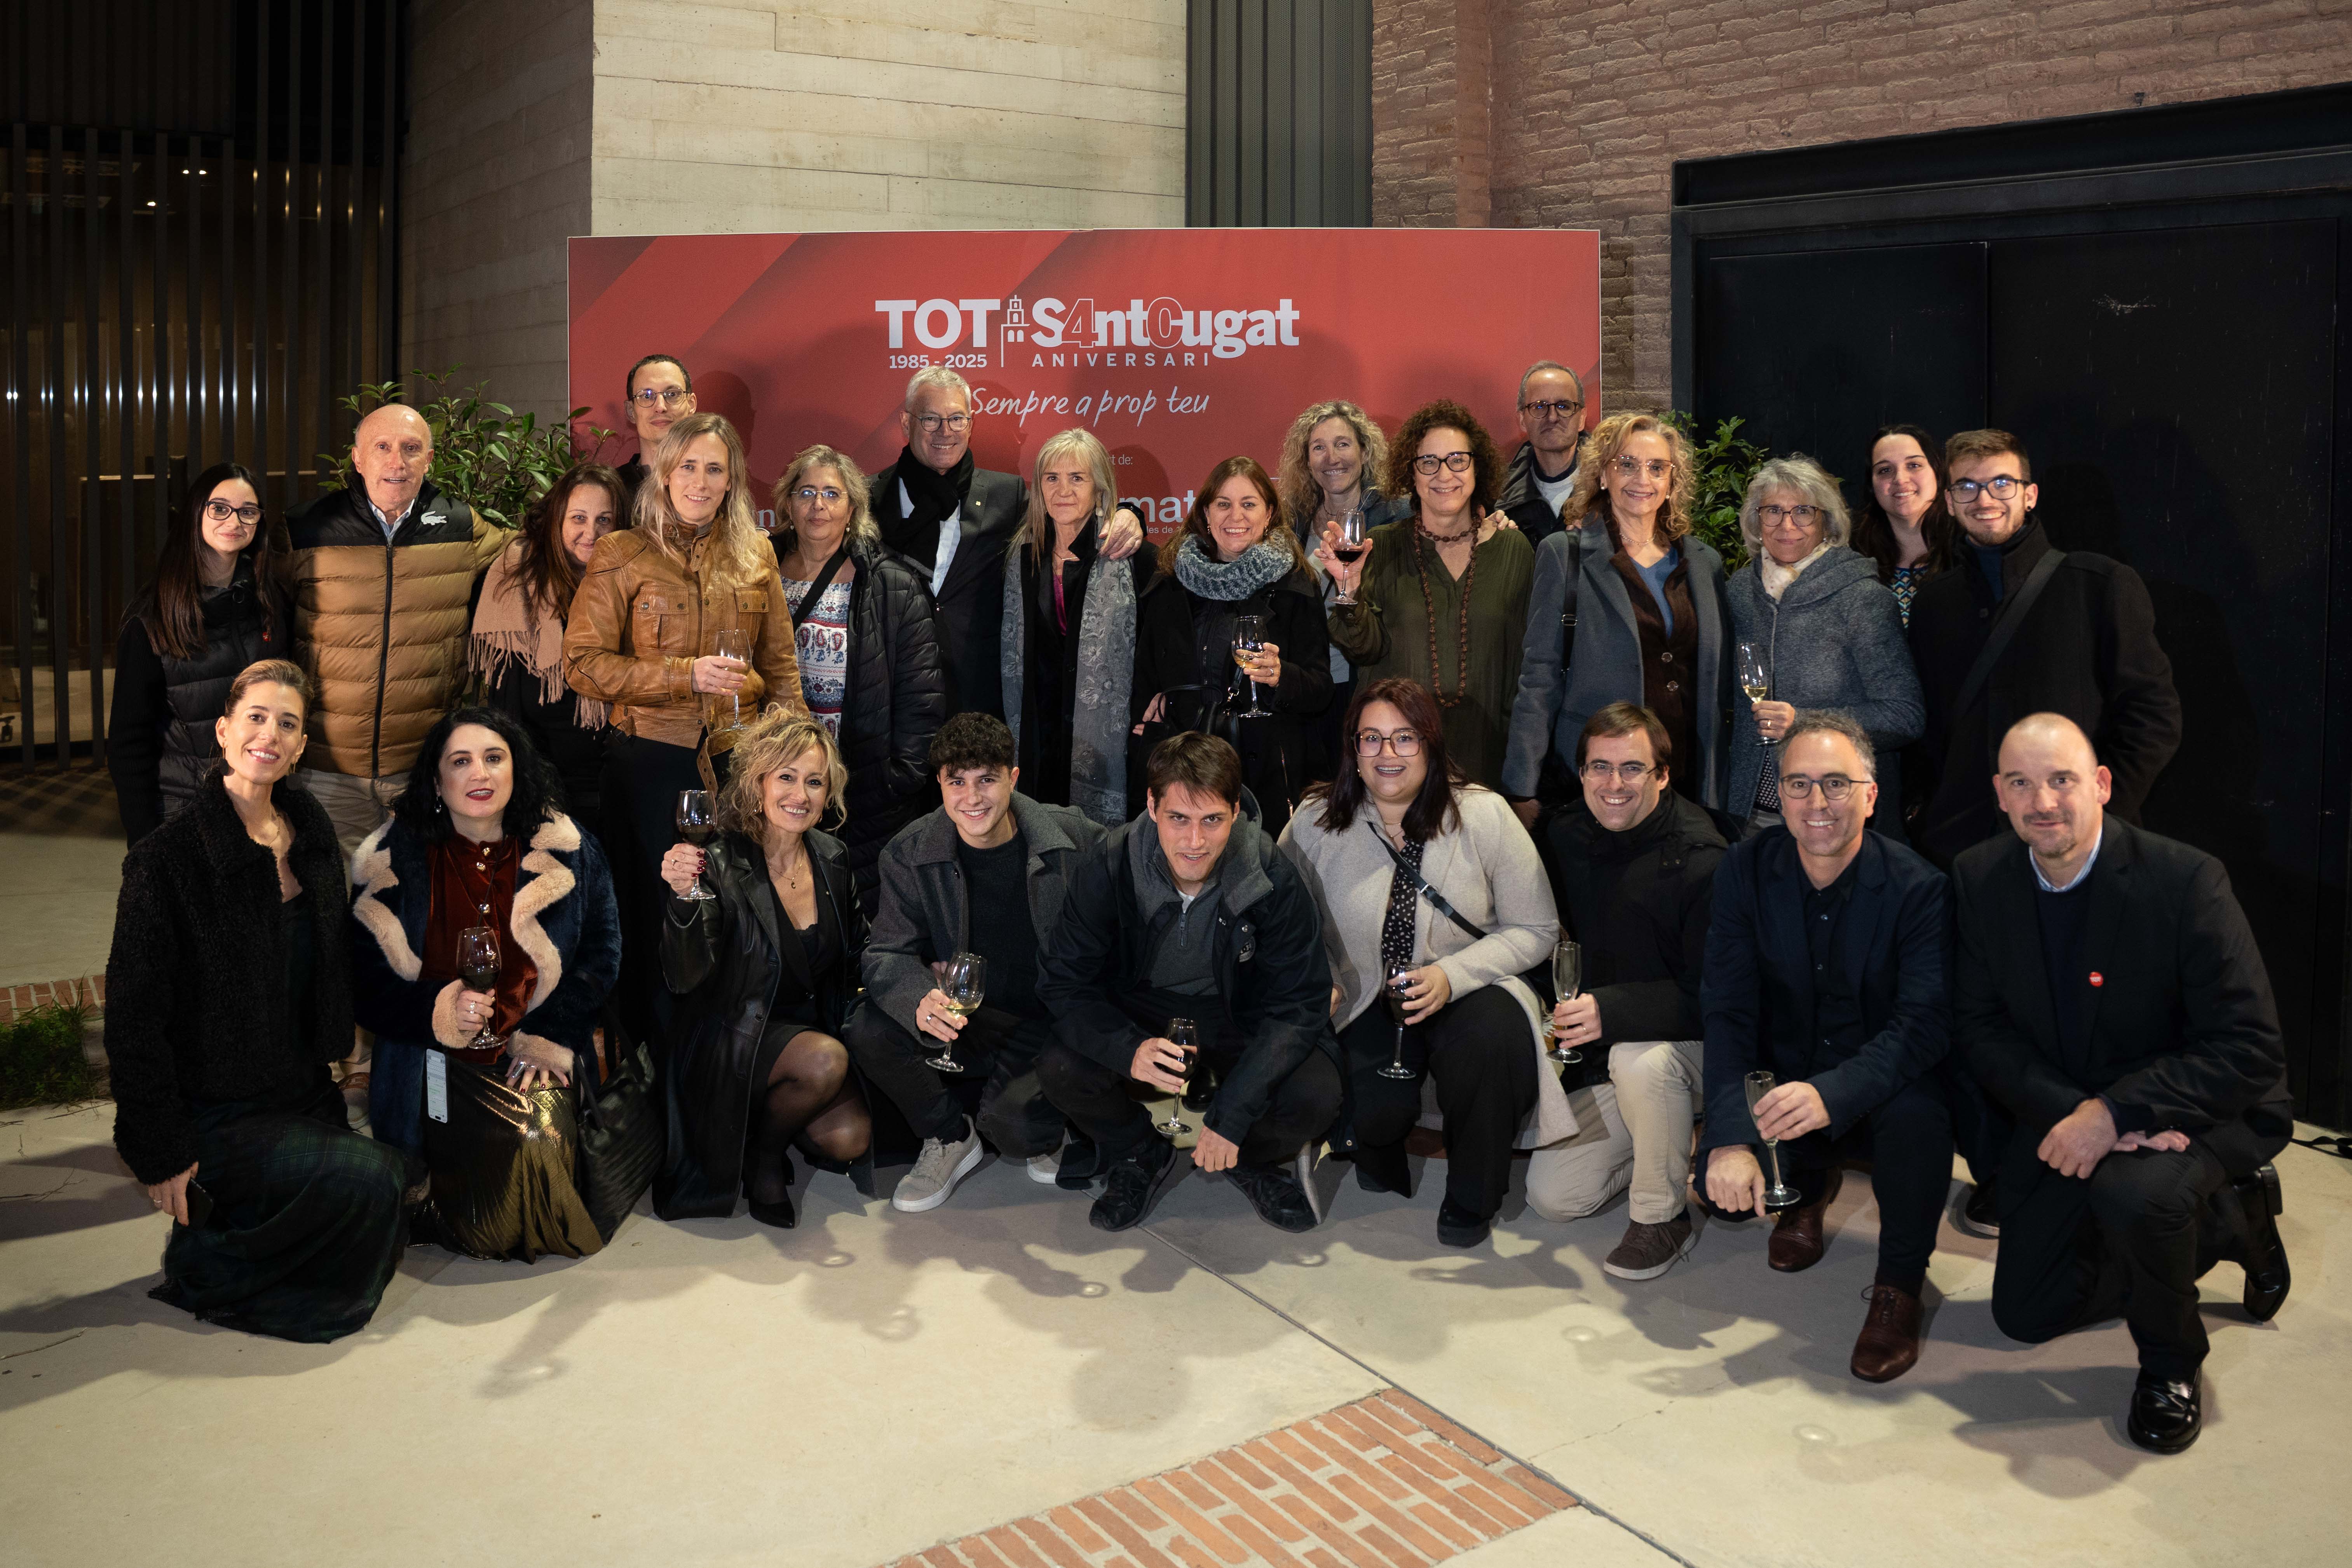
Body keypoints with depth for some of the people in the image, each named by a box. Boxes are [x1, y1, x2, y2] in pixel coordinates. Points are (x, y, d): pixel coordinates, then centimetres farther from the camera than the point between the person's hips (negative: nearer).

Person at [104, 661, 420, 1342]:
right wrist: (160, 1153, -14)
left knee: (407, 1175, -4)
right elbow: (134, 1014, -14)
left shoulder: (311, 832, 4)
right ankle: (206, 1267, 2)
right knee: (370, 1181, -22)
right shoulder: (167, 857, -16)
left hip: (303, 1095, 7)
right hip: (215, 1118, -7)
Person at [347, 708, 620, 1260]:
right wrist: (439, 1011, -17)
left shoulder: (567, 852, 3)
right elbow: (364, 981, 2)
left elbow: (600, 956, 6)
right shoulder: (397, 859, 1)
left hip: (537, 1052, 2)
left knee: (539, 1141, -26)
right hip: (437, 1061, -1)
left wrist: (548, 1038, -6)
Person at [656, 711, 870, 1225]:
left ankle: (771, 1121, 14)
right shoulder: (722, 868, -16)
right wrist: (684, 898, -41)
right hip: (736, 1042, -5)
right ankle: (763, 1153, -3)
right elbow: (685, 979, -26)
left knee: (851, 1139, -19)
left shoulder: (832, 858, 1)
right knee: (825, 1060, -33)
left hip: (817, 1026, 5)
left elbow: (857, 950, 16)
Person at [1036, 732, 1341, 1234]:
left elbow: (1297, 1006, -17)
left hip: (1241, 1019, -1)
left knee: (1315, 1094, -29)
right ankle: (1141, 1157, 7)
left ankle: (1258, 1161, 9)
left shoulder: (1275, 882, -21)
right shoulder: (1108, 868, -19)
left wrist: (1231, 1114, -27)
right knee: (1059, 1069, -28)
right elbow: (1063, 981, -15)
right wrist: (1130, 1050, -36)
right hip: (1142, 1017, 1)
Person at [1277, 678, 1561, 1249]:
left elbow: (1536, 930, -5)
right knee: (1378, 1110, -28)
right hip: (1366, 1001, 0)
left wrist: (1454, 975, -19)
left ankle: (1471, 1199, -5)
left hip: (1465, 992, 0)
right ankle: (1381, 1147, 16)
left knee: (1493, 1039, -34)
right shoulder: (1316, 821, -5)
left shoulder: (1482, 815, -8)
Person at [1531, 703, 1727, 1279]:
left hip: (1697, 1047, -6)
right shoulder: (1566, 836, -2)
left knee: (1641, 1055, -39)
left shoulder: (1701, 861, -22)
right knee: (1551, 1196, -2)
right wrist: (1563, 1012, 1)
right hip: (1605, 1061, 6)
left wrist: (1614, 1012, -35)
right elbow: (1556, 938, 15)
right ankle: (1668, 1145, 24)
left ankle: (1663, 1218, -15)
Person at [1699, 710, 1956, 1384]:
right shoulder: (1746, 870, -8)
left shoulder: (1919, 888, -15)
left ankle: (1899, 1286, -9)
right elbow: (1727, 1011, -13)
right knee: (1721, 1189, -22)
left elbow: (1926, 1023, -25)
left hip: (1879, 1090, -2)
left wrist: (1831, 1093, -44)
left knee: (1918, 1114, -36)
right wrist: (1730, 1138, -26)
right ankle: (1812, 1185, 18)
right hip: (1781, 1082, 3)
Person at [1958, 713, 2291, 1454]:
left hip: (2205, 1108, -5)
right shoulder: (1981, 878, -9)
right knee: (2026, 1313, 9)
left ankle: (2171, 1361, -5)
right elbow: (1981, 1026, -7)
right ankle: (2227, 1218, 28)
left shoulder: (2185, 879, -23)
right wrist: (2067, 1110, -24)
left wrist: (2116, 1112, -33)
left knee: (2136, 1193, -39)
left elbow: (2252, 1048, -24)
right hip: (2066, 1111, 6)